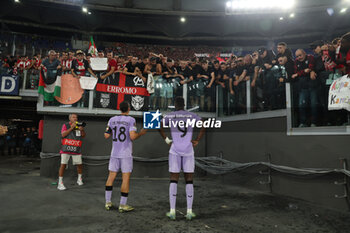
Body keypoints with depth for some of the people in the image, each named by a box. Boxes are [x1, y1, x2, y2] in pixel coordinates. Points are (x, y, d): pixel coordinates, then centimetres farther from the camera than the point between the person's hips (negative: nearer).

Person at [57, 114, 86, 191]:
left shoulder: (79, 125, 10)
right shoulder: (65, 125, 2)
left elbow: (83, 136, 4)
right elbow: (63, 135, -13)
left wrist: (82, 130, -16)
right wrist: (71, 128, -18)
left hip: (76, 149, 3)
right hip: (66, 149, -3)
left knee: (79, 164, 6)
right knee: (63, 164, -6)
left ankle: (79, 179, 29)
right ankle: (60, 183, 1)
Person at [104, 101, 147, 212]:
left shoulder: (112, 119, 5)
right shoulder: (131, 120, -9)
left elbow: (106, 136, 7)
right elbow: (132, 137, -18)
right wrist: (141, 133, 1)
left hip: (114, 153, 5)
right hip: (126, 154, -4)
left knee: (111, 176, 12)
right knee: (126, 178, 2)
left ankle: (108, 202, 17)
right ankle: (122, 205, 6)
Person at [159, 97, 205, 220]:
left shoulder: (169, 116, 5)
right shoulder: (192, 115, 6)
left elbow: (159, 126, -8)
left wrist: (166, 140, 1)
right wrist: (197, 141, 0)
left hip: (175, 151, 0)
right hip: (188, 151, 0)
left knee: (173, 180, 5)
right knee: (189, 180, 7)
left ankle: (172, 211, 4)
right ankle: (189, 211, 5)